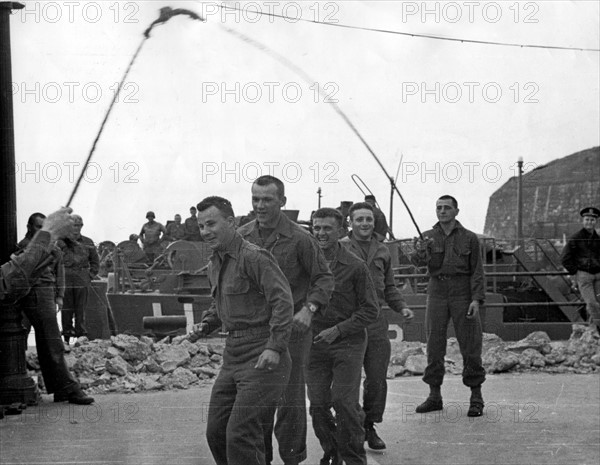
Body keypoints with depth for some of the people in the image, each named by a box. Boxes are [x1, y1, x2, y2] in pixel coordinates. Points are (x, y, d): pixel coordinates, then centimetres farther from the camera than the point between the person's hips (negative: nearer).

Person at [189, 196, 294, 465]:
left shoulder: (254, 256, -12)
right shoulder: (214, 263, 16)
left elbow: (283, 300, -19)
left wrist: (275, 347, -26)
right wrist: (206, 324, 12)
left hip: (262, 356, -9)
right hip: (232, 355, 9)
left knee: (241, 435, -13)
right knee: (216, 432, 9)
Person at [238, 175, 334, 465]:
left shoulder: (299, 239, -9)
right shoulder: (242, 236, 4)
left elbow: (324, 278, -4)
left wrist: (309, 308, -17)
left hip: (291, 325, -4)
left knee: (290, 399, 2)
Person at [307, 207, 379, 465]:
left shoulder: (355, 266, -8)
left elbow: (370, 310, -5)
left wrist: (338, 330, -13)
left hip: (349, 341, -3)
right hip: (315, 344, 3)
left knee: (344, 402, -10)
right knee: (318, 405, 1)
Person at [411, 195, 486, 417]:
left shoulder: (469, 238, 5)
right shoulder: (428, 237, 9)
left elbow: (477, 271, 2)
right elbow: (419, 262, -7)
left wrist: (477, 299, -9)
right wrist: (420, 253, -30)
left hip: (463, 293, -2)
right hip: (437, 293, 2)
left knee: (470, 345, -1)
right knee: (434, 345, 4)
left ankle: (476, 397, 5)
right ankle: (434, 396, 12)